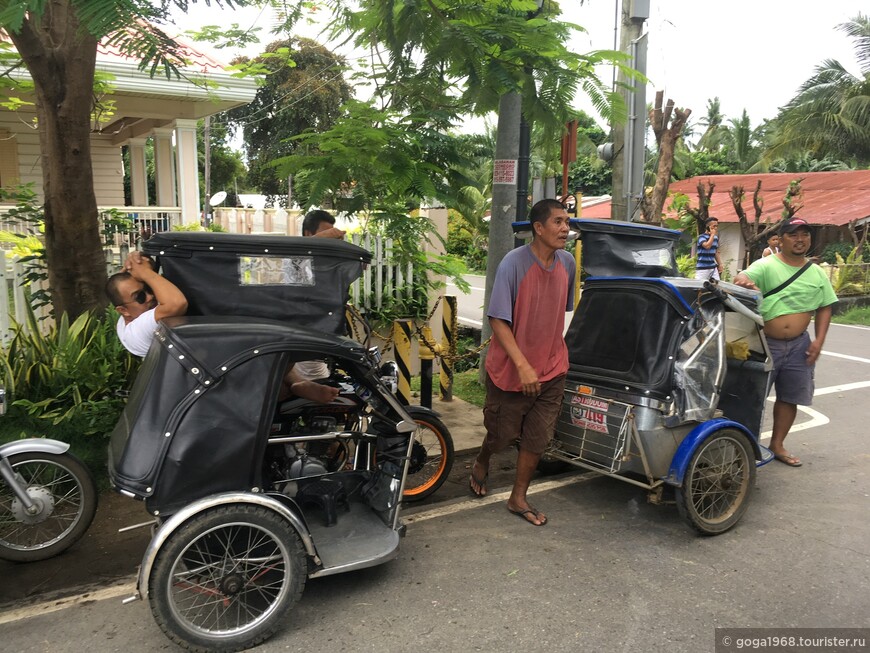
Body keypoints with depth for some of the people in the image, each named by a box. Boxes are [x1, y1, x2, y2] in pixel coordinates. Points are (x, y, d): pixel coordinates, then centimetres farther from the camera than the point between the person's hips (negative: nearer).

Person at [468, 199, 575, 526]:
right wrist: (522, 366, -26)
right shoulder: (514, 263, -19)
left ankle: (518, 498, 27)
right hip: (511, 370, -4)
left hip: (551, 369, 5)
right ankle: (481, 464, 45)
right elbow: (498, 320, -20)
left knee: (537, 438, 9)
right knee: (502, 433, 12)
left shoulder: (567, 263, -1)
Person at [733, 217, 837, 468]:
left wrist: (819, 340, 1)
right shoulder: (766, 265, -9)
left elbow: (825, 307, 12)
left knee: (790, 398, 12)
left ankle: (777, 445, 28)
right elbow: (742, 278, -27)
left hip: (799, 345, 5)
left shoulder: (817, 273, 7)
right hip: (765, 343, -5)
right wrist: (743, 281, -52)